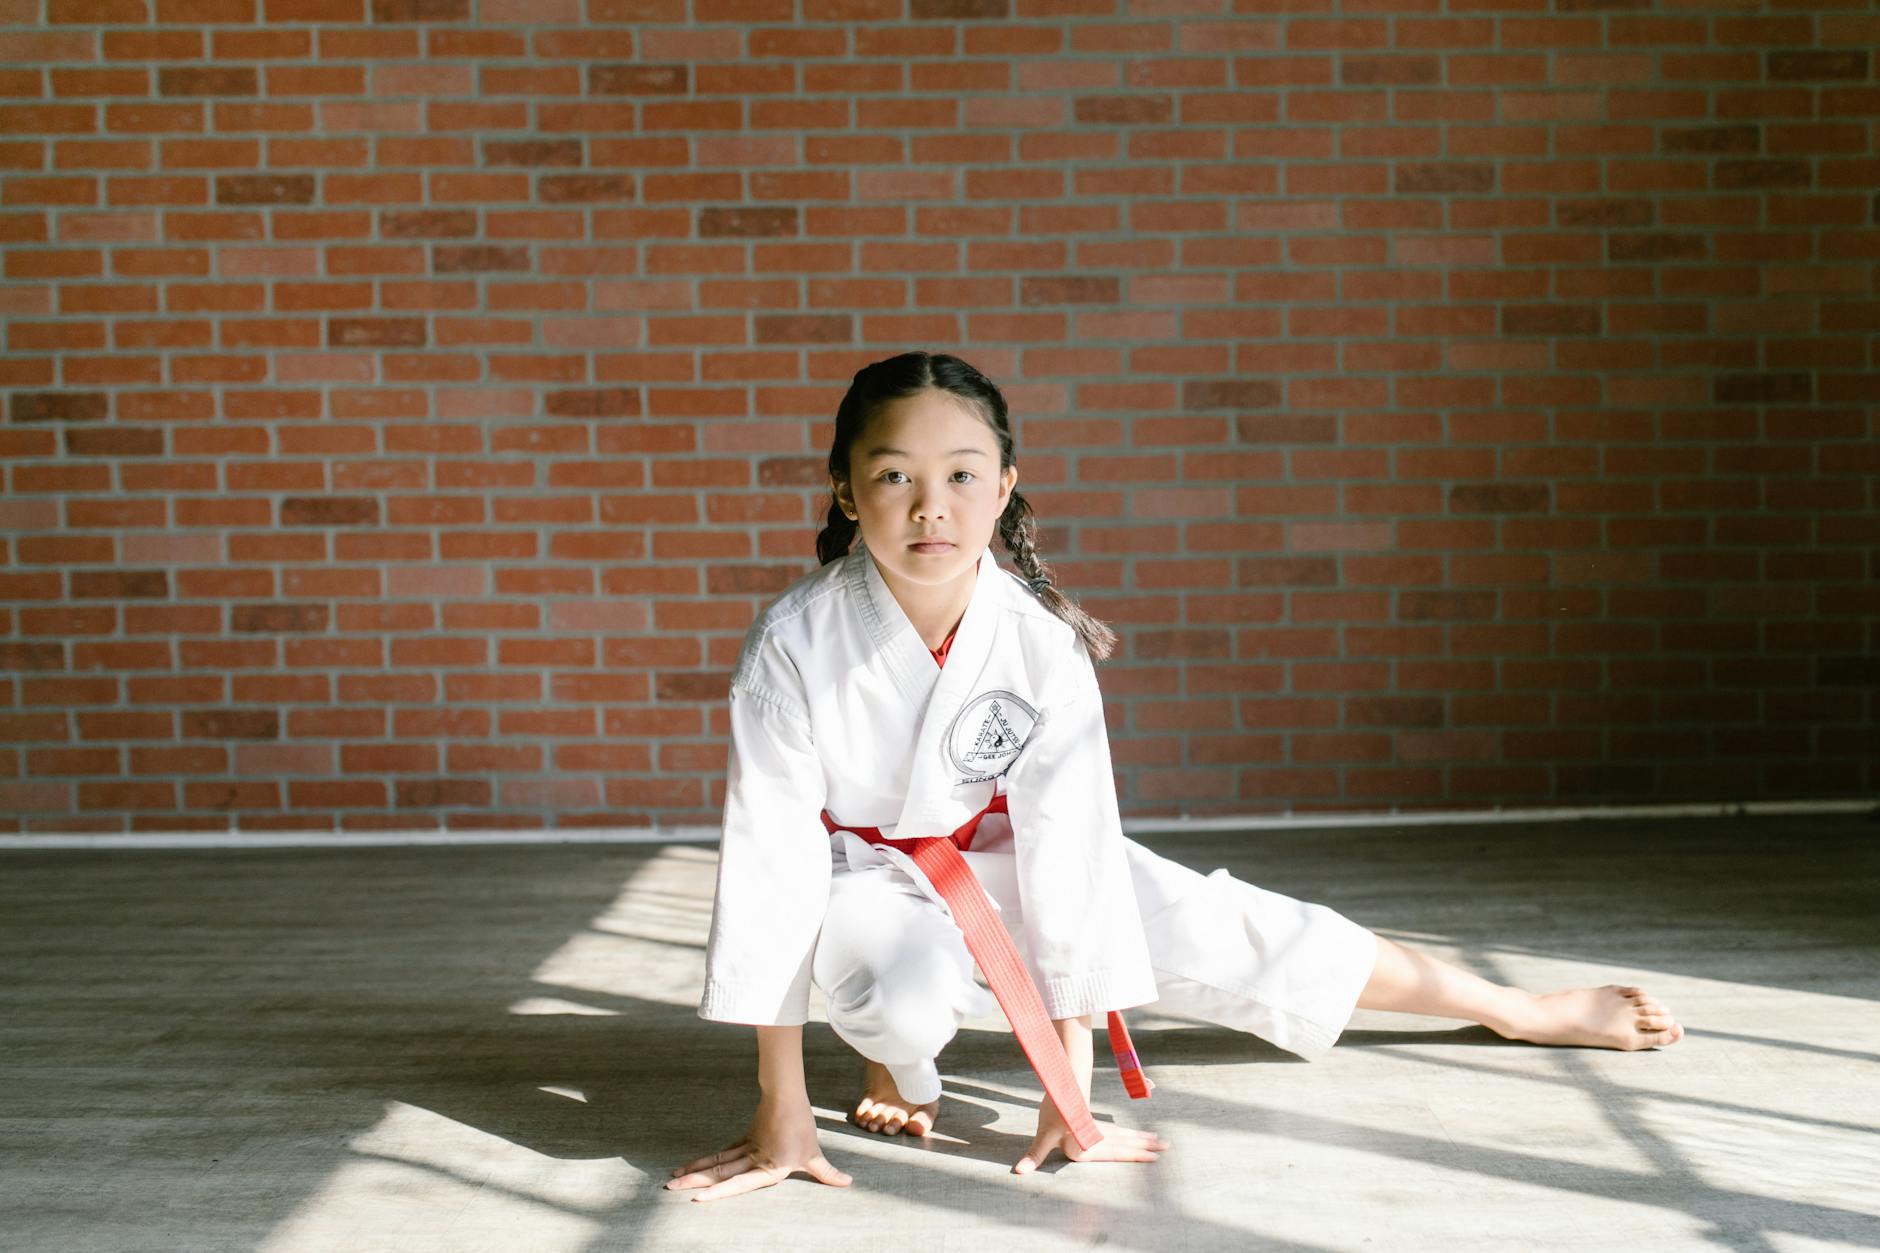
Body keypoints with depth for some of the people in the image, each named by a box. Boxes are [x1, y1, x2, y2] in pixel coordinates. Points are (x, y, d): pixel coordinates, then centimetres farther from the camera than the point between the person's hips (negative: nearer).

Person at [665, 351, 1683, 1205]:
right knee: (905, 994, -37)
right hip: (864, 869, -2)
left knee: (1228, 936, 0)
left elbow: (1068, 852, -21)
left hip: (1000, 851, 2)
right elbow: (771, 855, -27)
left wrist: (1069, 1090, -22)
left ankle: (1522, 1009, 19)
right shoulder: (795, 642, -30)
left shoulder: (1040, 644, -24)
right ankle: (893, 1060, 2)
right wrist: (781, 1114, -27)